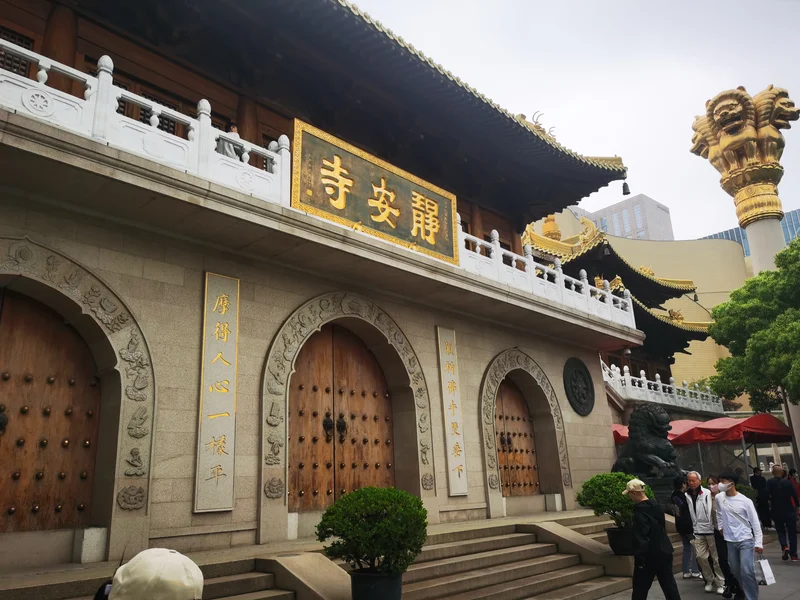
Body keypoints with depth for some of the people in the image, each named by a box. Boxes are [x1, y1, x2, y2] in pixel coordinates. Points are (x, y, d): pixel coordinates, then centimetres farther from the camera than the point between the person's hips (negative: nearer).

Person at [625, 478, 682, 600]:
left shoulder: (640, 512, -22)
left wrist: (639, 559, -17)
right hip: (665, 551, 8)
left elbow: (641, 539, -25)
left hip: (650, 556, -8)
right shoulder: (656, 505, 6)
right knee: (669, 585, 15)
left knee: (640, 590, 2)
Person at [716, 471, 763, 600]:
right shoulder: (719, 498, 0)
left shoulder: (745, 501, -11)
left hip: (746, 540, -4)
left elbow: (755, 522, -8)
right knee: (736, 571, 11)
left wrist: (758, 543, -11)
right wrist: (720, 527, 16)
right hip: (730, 541, 5)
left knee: (747, 571, -13)